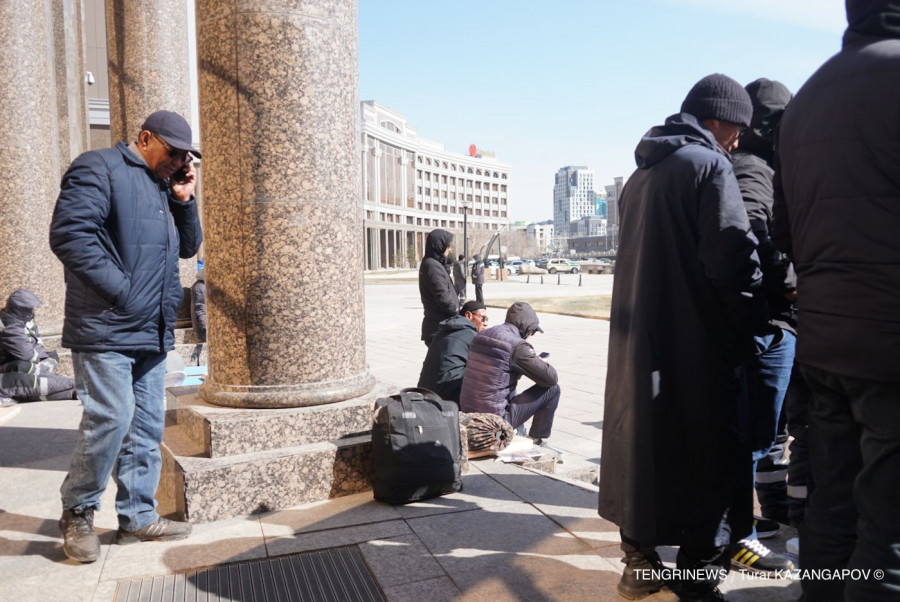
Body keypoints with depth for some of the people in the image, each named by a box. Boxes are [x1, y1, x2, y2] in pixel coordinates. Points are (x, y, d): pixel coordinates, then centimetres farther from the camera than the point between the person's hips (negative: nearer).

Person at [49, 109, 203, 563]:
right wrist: (121, 291, -18)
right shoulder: (99, 168, -5)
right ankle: (77, 512, 13)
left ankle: (138, 516, 19)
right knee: (111, 417, -10)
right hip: (106, 329, -8)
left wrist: (184, 200, 6)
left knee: (147, 426, 9)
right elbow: (69, 234, -17)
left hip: (153, 334, 8)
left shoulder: (163, 185, 20)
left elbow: (188, 247, 21)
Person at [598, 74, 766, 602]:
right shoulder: (709, 165, -9)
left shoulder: (641, 175, 16)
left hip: (637, 342, 8)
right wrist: (751, 321, -3)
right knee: (709, 458, 3)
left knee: (645, 444, 15)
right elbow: (733, 259, -17)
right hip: (698, 345, -8)